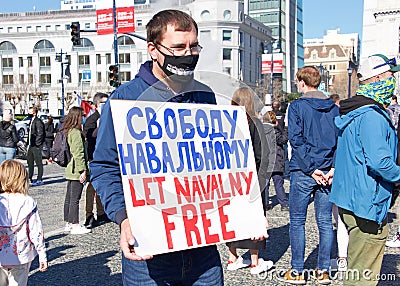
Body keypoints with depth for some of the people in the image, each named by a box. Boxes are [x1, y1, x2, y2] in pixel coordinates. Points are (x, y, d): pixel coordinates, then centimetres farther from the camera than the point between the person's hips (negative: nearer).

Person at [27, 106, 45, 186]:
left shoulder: (38, 121, -14)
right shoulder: (31, 121, 17)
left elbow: (40, 134, -19)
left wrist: (37, 144, -20)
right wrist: (28, 143, 17)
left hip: (36, 146, -10)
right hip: (31, 145, 10)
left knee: (38, 162, -3)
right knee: (29, 161, 14)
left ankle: (39, 180, 4)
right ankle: (30, 178, 24)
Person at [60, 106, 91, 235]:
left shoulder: (67, 131, 13)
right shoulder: (76, 133, -16)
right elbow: (78, 153, -19)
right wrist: (83, 170, -17)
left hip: (70, 170, 10)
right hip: (77, 171, -10)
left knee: (69, 198, 13)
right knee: (75, 199, -5)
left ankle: (68, 223, 22)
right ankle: (75, 225, 0)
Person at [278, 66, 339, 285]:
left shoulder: (297, 106, -5)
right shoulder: (334, 108, 9)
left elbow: (296, 140, -12)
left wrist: (310, 169, -11)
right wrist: (334, 168, -1)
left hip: (303, 171, -4)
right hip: (328, 172, 5)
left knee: (297, 222, 5)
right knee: (325, 222, 9)